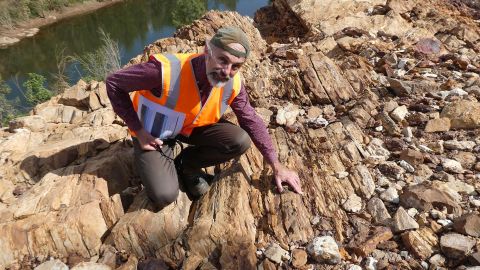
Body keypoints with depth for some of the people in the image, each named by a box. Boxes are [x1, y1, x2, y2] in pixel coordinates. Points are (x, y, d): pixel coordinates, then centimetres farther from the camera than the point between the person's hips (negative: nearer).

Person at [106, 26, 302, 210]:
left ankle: (186, 164, 7)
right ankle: (166, 163, 15)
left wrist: (277, 167, -6)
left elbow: (252, 121, -6)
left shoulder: (232, 83, -19)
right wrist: (139, 131, -23)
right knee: (165, 195, -21)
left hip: (193, 127, 4)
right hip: (152, 132, -4)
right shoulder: (166, 70, -35)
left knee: (240, 141, -17)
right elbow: (114, 83, -22)